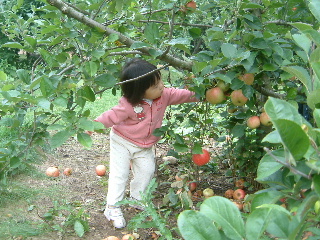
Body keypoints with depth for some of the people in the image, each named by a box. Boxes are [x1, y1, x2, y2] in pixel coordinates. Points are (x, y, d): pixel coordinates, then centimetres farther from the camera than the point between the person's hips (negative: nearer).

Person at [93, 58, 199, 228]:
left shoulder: (164, 95, -16)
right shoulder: (128, 105, -32)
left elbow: (184, 95, -7)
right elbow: (111, 117, -23)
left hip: (145, 146, 5)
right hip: (122, 143, -5)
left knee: (147, 171, 6)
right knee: (119, 174, -4)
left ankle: (137, 198, 29)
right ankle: (113, 208, 8)